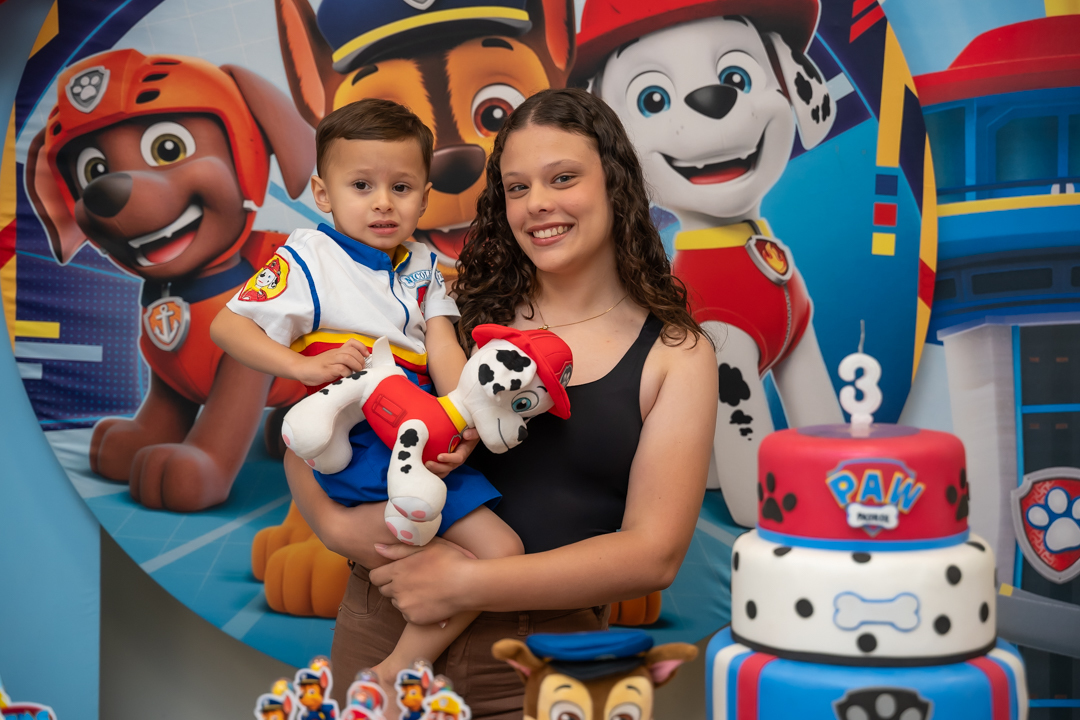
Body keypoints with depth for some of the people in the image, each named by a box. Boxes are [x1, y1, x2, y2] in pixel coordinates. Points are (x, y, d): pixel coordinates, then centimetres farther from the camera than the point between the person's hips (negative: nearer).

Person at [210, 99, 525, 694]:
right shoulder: (307, 260, -1)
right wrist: (306, 365, -17)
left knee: (502, 551, -2)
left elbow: (442, 347, 5)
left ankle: (393, 672, -2)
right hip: (352, 445, -7)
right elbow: (225, 325, -2)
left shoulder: (421, 265, 16)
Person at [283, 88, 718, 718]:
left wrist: (469, 583, -15)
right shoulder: (464, 310, 2)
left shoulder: (677, 355, -1)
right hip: (384, 623, 2)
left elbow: (653, 555, -9)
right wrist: (335, 522, -14)